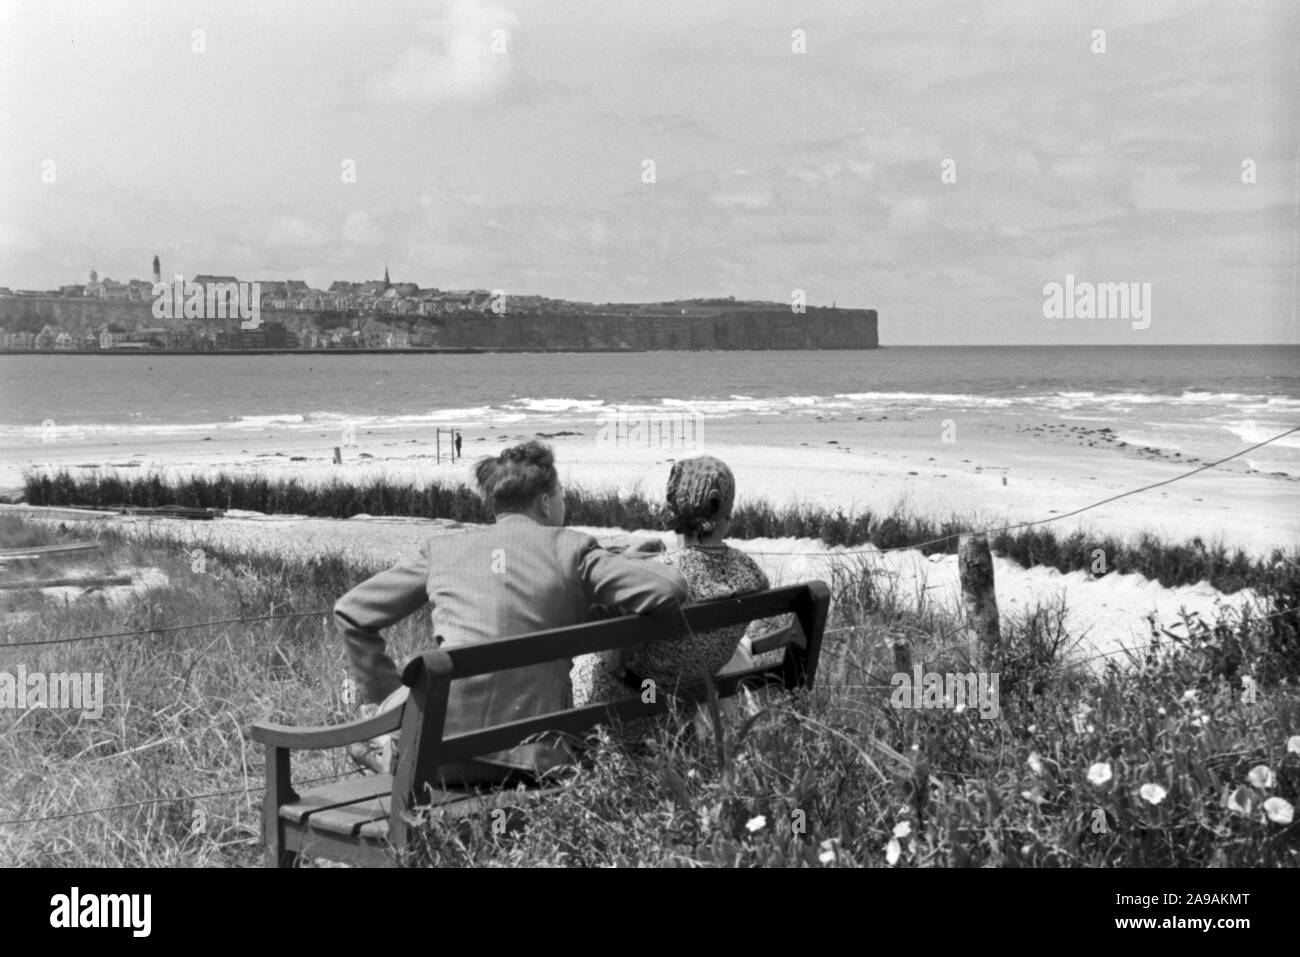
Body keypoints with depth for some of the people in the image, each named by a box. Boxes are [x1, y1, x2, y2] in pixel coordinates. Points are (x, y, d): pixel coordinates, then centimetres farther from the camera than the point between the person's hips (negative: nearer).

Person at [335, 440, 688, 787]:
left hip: (441, 751, 2)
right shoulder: (570, 548, 3)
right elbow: (668, 589, -6)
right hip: (535, 756, -1)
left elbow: (350, 611, 15)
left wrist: (380, 695, 23)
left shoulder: (442, 548, 11)